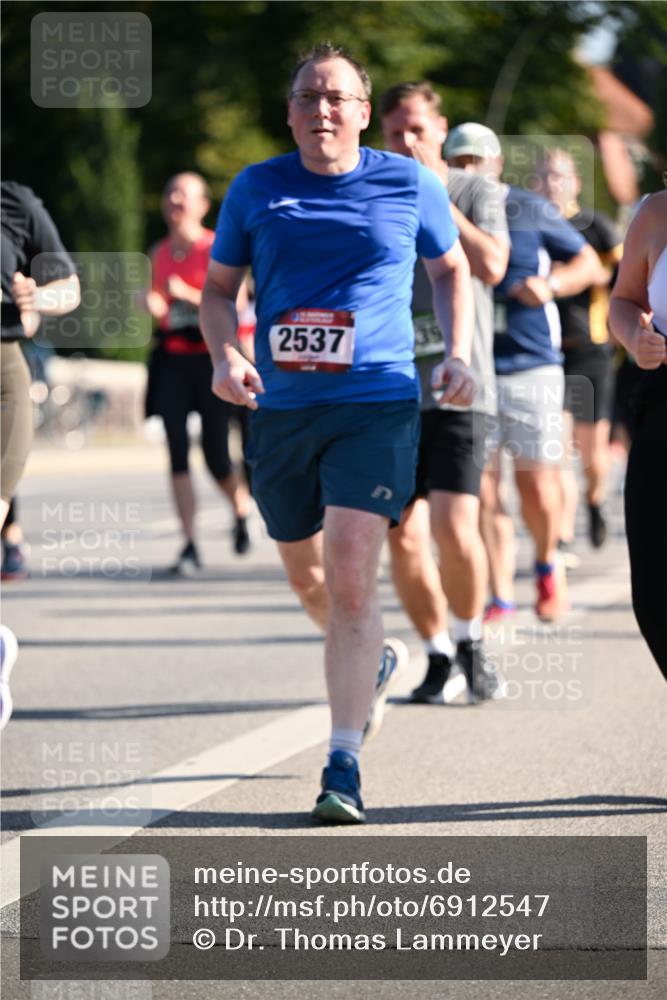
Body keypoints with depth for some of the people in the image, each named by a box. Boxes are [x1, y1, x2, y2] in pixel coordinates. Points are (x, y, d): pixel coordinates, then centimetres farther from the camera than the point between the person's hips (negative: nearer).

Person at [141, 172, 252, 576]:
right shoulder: (159, 253, 12)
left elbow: (235, 304, -10)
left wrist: (190, 295, -20)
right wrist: (152, 303, -1)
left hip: (211, 357, -4)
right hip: (172, 360, 4)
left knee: (216, 455, 1)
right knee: (178, 451, -8)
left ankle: (242, 509, 34)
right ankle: (190, 545, -7)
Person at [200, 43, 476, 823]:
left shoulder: (410, 186, 1)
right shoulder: (255, 190, 4)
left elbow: (451, 269, 16)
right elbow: (218, 288, 12)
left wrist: (459, 354, 2)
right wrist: (224, 356, -7)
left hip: (377, 407, -3)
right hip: (280, 409, 3)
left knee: (350, 575, -16)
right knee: (306, 576, 17)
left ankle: (343, 764, -15)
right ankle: (371, 664, 50)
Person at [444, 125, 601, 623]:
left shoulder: (530, 211, 0)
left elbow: (589, 262, 6)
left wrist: (549, 286, -11)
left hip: (530, 365, -2)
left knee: (537, 487, 0)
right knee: (482, 492, -5)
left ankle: (548, 565, 28)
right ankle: (500, 597, 2)